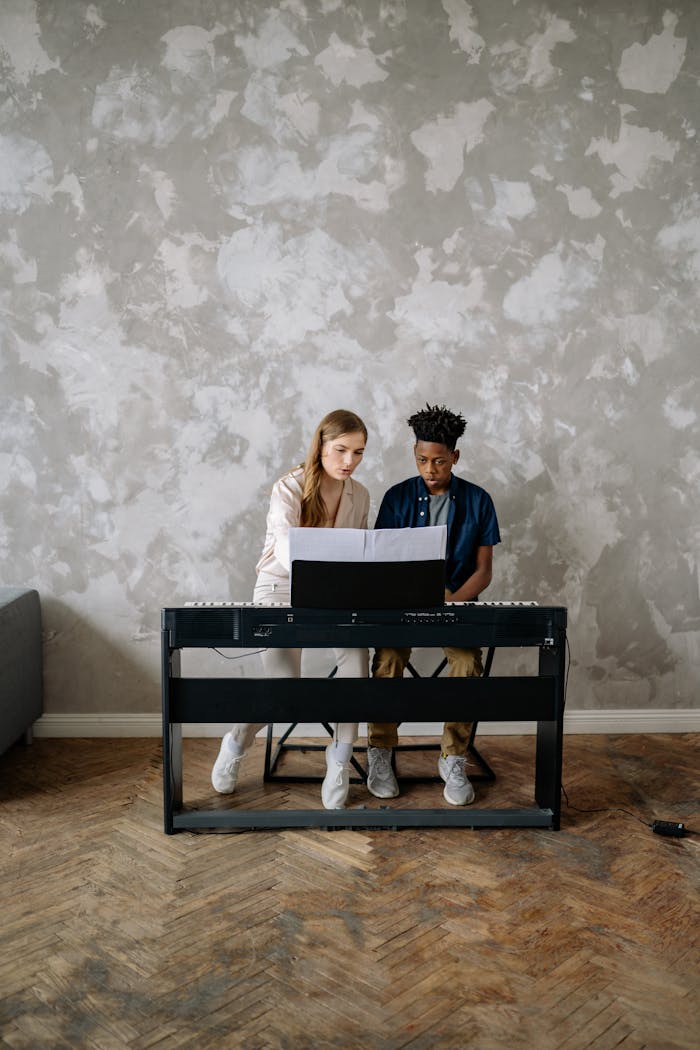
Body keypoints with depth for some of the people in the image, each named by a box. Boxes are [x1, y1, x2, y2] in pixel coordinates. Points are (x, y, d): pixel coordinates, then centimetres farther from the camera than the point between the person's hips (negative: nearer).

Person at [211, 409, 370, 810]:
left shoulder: (359, 496, 3)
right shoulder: (289, 490, -16)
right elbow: (289, 552, -31)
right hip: (281, 591, -4)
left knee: (357, 652, -28)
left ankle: (341, 757, -11)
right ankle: (238, 742, 16)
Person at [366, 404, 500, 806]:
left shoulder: (477, 500, 2)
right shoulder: (398, 497, 3)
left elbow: (483, 571, 1)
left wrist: (452, 602, -18)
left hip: (457, 602, 0)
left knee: (469, 662, -29)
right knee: (389, 657, -29)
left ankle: (454, 760, -13)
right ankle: (380, 754, -11)